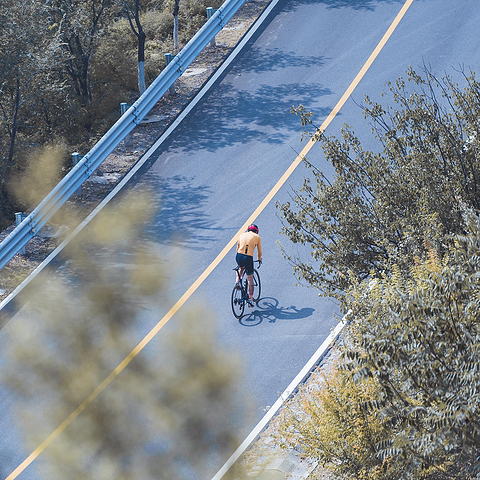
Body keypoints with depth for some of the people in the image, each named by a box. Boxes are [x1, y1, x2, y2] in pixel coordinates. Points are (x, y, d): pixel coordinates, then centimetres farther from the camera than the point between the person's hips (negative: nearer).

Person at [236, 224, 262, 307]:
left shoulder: (242, 235, 17)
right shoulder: (257, 237, 9)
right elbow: (259, 251, 18)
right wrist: (259, 259, 37)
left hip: (239, 256, 3)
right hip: (248, 258, -3)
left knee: (241, 268, 37)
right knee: (250, 279, 9)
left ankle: (238, 281, 15)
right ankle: (250, 298, 8)